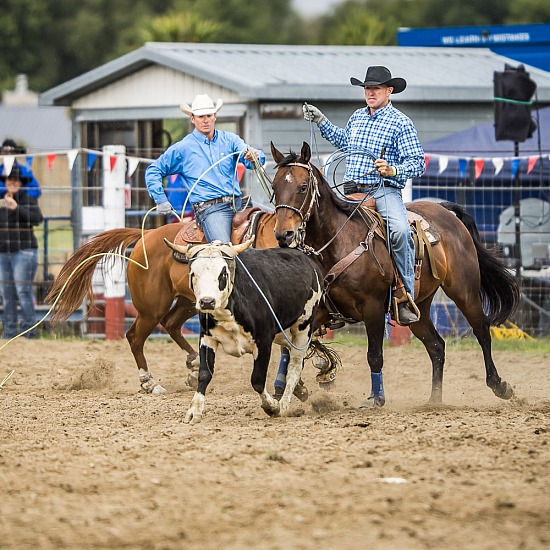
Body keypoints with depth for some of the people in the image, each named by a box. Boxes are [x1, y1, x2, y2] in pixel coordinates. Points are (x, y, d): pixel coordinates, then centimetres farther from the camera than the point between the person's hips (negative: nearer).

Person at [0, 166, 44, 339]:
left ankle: (29, 330, -10)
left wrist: (16, 208, -27)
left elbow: (37, 218, -20)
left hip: (24, 251, -5)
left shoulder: (28, 199, -5)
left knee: (23, 291, -12)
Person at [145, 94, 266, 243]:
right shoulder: (183, 148, 8)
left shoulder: (229, 140, 13)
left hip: (238, 204, 5)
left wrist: (254, 156, -29)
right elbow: (153, 170, 15)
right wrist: (161, 201, 5)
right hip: (209, 209, -4)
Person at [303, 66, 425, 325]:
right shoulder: (357, 117, 18)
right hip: (351, 191, 7)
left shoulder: (400, 123, -1)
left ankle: (404, 296, -27)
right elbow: (342, 139, 41)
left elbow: (417, 162, -7)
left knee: (400, 230, -33)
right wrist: (321, 121, 34)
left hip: (383, 190, -7)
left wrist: (393, 171, -25)